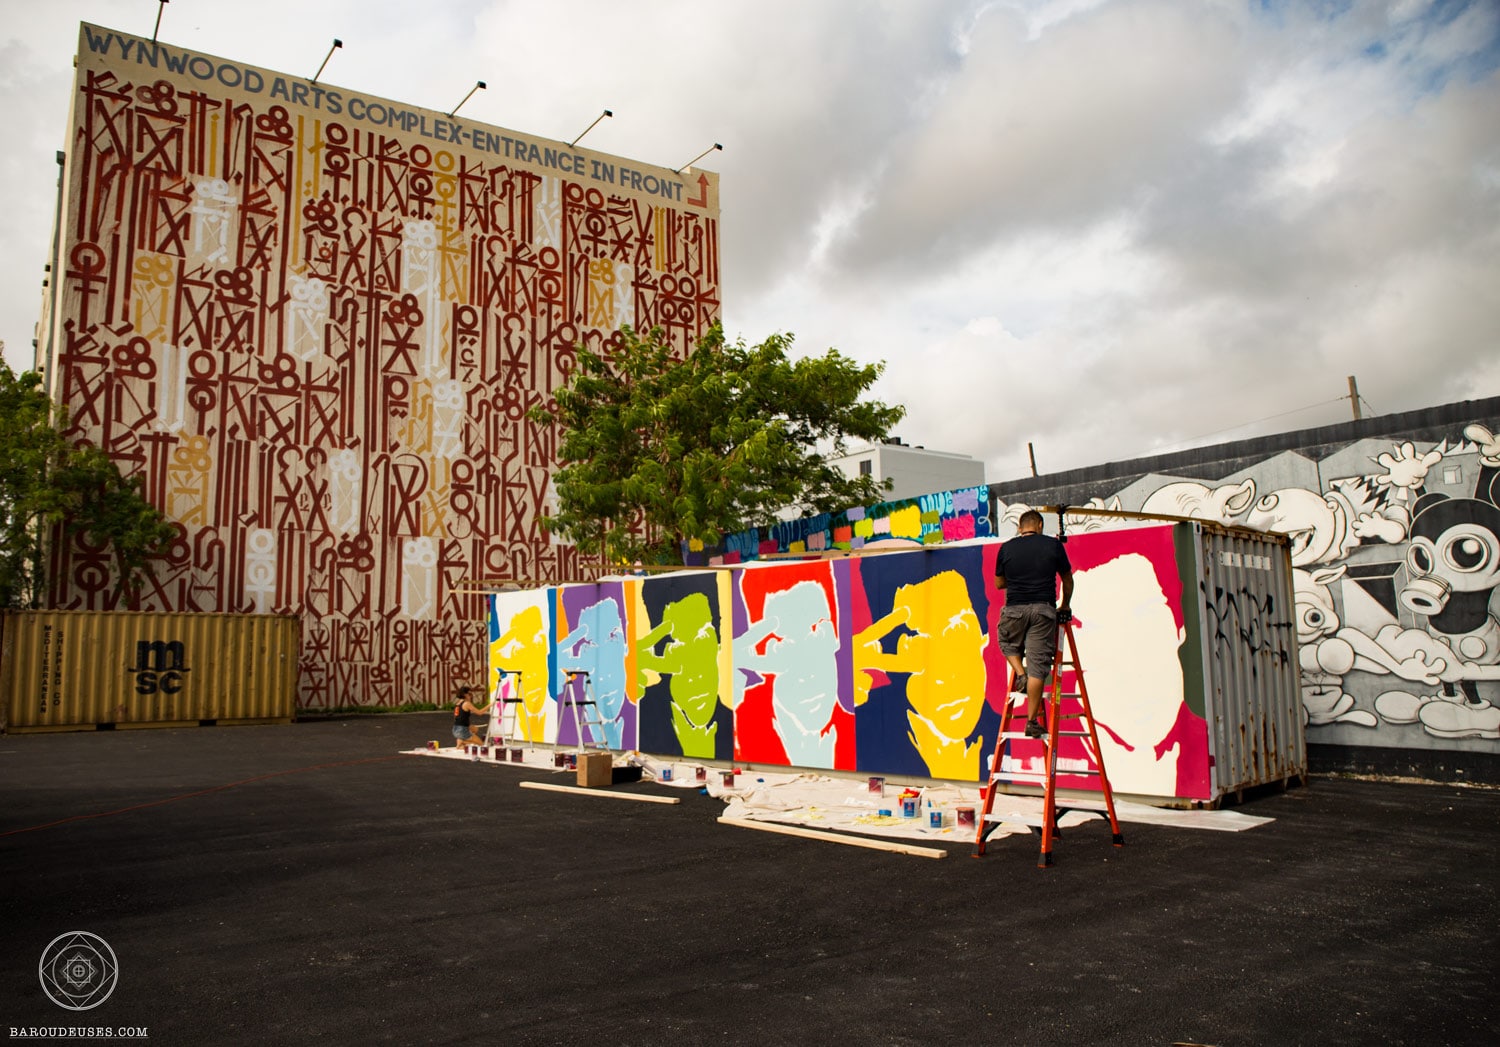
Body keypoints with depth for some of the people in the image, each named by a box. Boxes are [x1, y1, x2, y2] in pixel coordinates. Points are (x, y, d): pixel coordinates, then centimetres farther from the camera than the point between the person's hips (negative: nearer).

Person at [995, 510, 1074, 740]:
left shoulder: (1007, 548, 6)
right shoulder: (1053, 545, 5)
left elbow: (999, 583, 15)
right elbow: (1067, 580, 16)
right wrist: (1065, 605, 32)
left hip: (1014, 609, 1)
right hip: (1043, 610, -1)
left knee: (1008, 643, 31)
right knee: (1038, 665, 1)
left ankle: (1020, 673, 5)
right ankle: (1032, 721, 2)